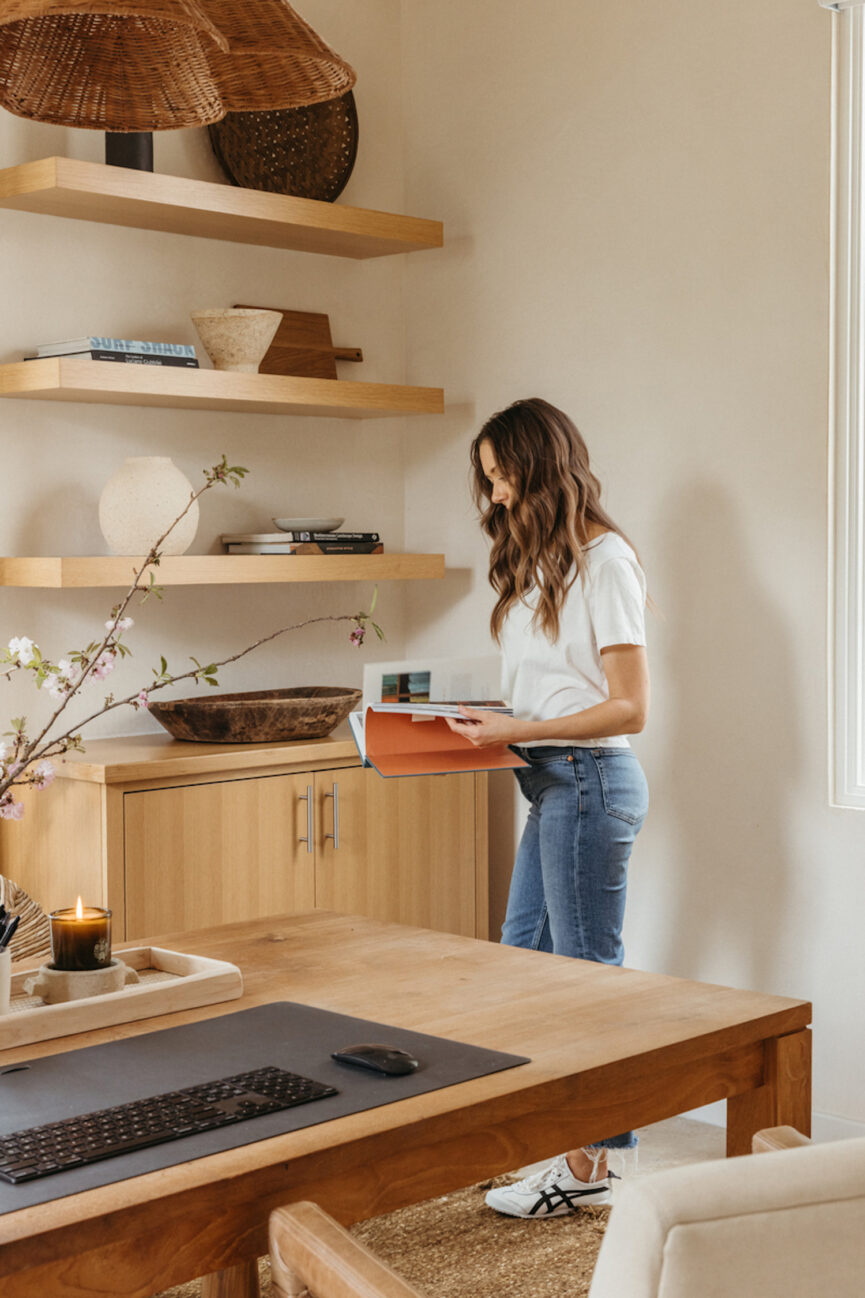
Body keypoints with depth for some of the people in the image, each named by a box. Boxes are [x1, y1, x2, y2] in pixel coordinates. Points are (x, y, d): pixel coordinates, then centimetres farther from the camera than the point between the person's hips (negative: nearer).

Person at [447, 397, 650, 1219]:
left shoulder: (602, 560, -12)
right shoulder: (537, 561, 16)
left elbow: (629, 707, -16)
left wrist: (518, 731, -20)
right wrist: (488, 724, 1)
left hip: (591, 780, -10)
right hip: (550, 783, 10)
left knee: (585, 968, -1)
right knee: (521, 958, 13)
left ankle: (589, 1167, 11)